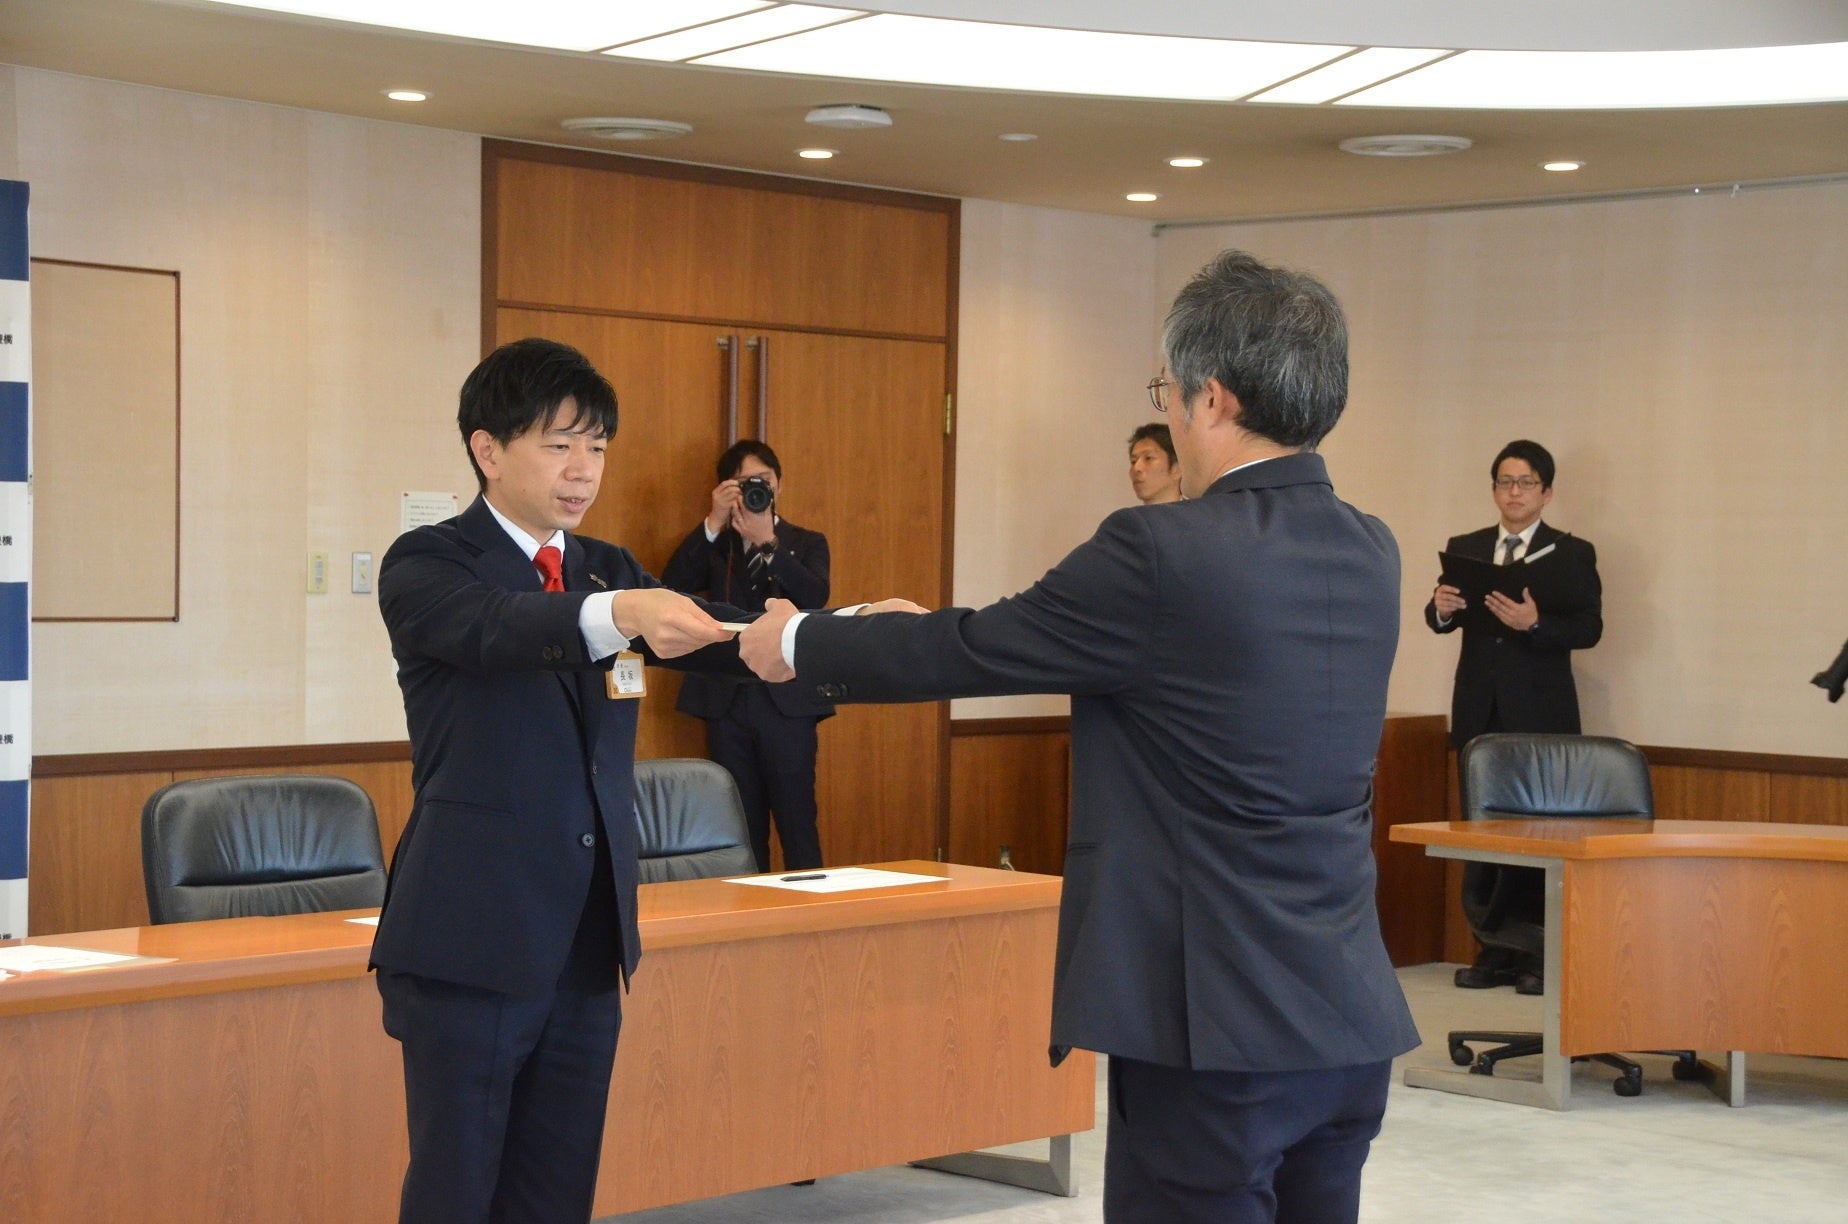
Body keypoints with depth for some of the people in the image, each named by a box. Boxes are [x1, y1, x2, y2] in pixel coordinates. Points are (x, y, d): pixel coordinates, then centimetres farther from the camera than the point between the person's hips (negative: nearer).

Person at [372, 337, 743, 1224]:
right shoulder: (427, 567, -5)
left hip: (587, 944, 6)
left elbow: (709, 635, -4)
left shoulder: (606, 571, 12)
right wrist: (617, 614, -46)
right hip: (472, 947, -6)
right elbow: (493, 628, -27)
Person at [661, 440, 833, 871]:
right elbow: (671, 588, -4)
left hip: (787, 701, -1)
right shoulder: (713, 545, 14)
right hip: (728, 701, 1)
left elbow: (816, 597, -7)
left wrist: (767, 543, -17)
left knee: (797, 824, -6)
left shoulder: (807, 543, 13)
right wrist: (714, 523, -11)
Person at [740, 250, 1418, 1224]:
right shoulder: (1369, 554, 7)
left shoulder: (1164, 554, -17)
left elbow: (976, 651, -5)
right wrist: (935, 639, 26)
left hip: (1217, 1027, -7)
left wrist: (798, 646, 12)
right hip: (1348, 1022, 7)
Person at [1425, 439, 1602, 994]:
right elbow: (1443, 620, 4)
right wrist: (1441, 609, -19)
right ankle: (1492, 952, 11)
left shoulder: (1572, 554, 4)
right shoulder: (1464, 549, 13)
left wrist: (1535, 623, -24)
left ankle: (1538, 955, 3)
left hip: (1541, 716, -3)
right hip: (1479, 713, 3)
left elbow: (1589, 627, -7)